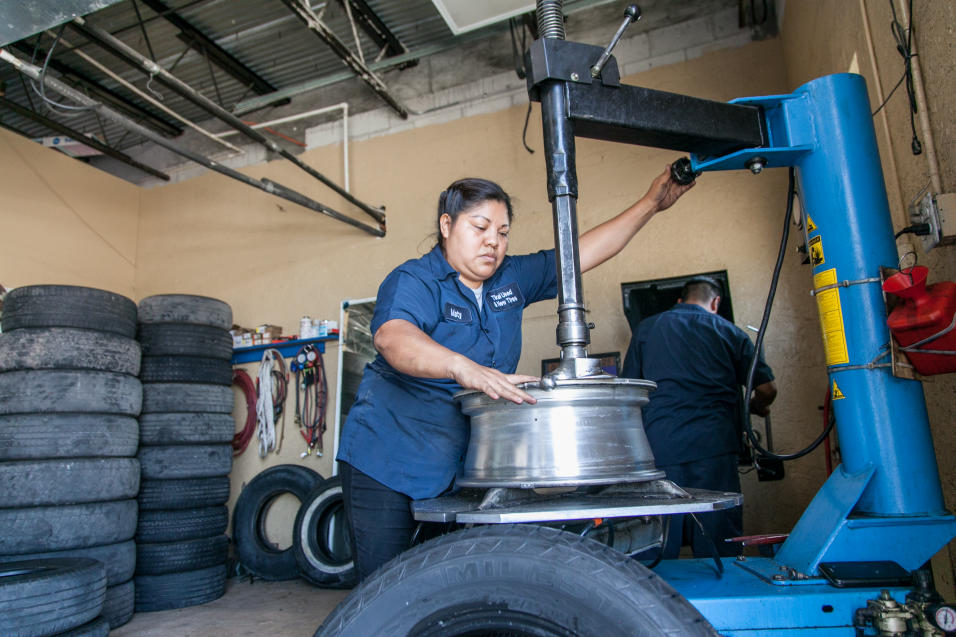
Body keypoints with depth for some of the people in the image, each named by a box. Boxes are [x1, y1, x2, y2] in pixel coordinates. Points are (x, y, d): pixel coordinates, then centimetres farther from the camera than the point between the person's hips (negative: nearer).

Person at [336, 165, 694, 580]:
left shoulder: (512, 279, 6)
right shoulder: (412, 281, -13)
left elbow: (583, 253, 9)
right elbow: (392, 336, -34)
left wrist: (651, 204, 8)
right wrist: (462, 367, -52)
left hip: (464, 465, 5)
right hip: (388, 459, -5)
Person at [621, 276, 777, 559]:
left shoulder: (646, 328, 14)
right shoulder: (729, 332, 13)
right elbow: (767, 389, 11)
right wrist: (754, 407, 33)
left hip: (659, 448, 1)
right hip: (713, 447, 0)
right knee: (720, 551, 7)